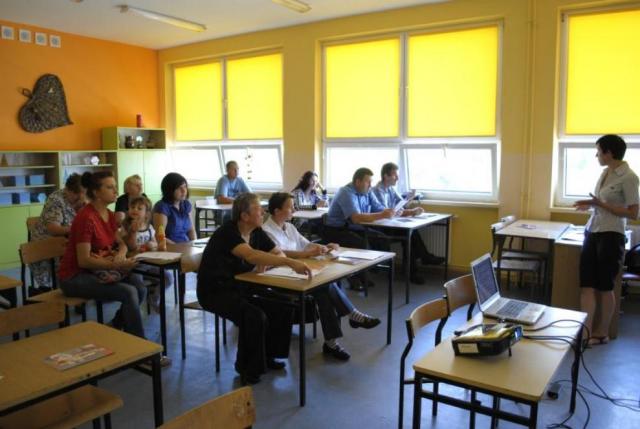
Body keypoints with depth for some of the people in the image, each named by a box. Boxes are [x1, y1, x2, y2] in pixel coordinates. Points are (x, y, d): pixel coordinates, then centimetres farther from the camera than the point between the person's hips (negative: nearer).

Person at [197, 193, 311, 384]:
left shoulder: (257, 232, 1)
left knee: (283, 307, -7)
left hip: (240, 288, 8)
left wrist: (265, 263, -19)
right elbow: (251, 255, -41)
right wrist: (291, 262, -48)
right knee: (255, 316, -29)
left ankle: (267, 354, 13)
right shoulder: (227, 232, -23)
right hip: (215, 292, -8)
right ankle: (247, 368, -5)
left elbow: (279, 253, 4)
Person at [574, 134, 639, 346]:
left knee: (605, 286, 5)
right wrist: (590, 205, 8)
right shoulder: (605, 173, 10)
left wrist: (601, 205, -19)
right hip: (592, 234, 7)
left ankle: (602, 333, 20)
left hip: (610, 236, -7)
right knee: (587, 285, 2)